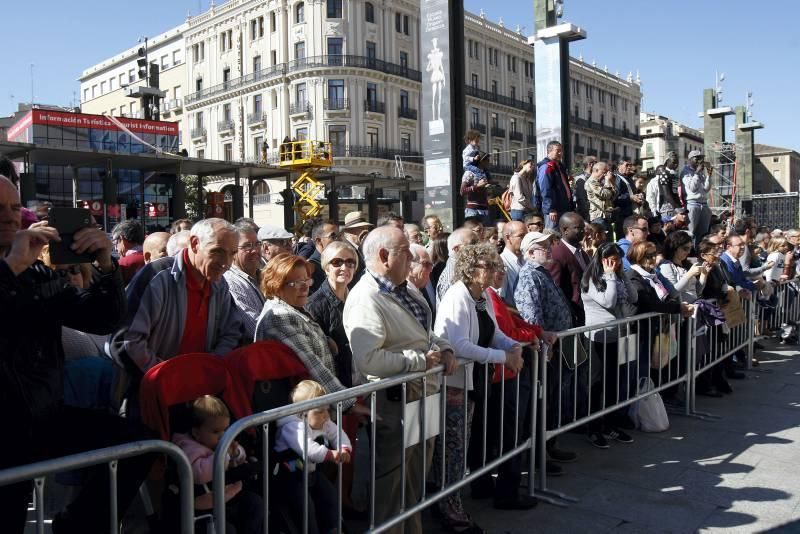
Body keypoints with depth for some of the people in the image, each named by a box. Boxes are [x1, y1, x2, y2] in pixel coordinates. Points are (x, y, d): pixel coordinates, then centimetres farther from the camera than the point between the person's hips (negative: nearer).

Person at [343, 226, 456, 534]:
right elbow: (366, 359, -34)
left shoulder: (402, 290, 10)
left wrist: (443, 348, 2)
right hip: (395, 403, -10)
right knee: (392, 487, 8)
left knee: (416, 482, 24)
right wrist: (420, 360, -24)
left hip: (423, 396, 10)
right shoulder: (367, 299, -22)